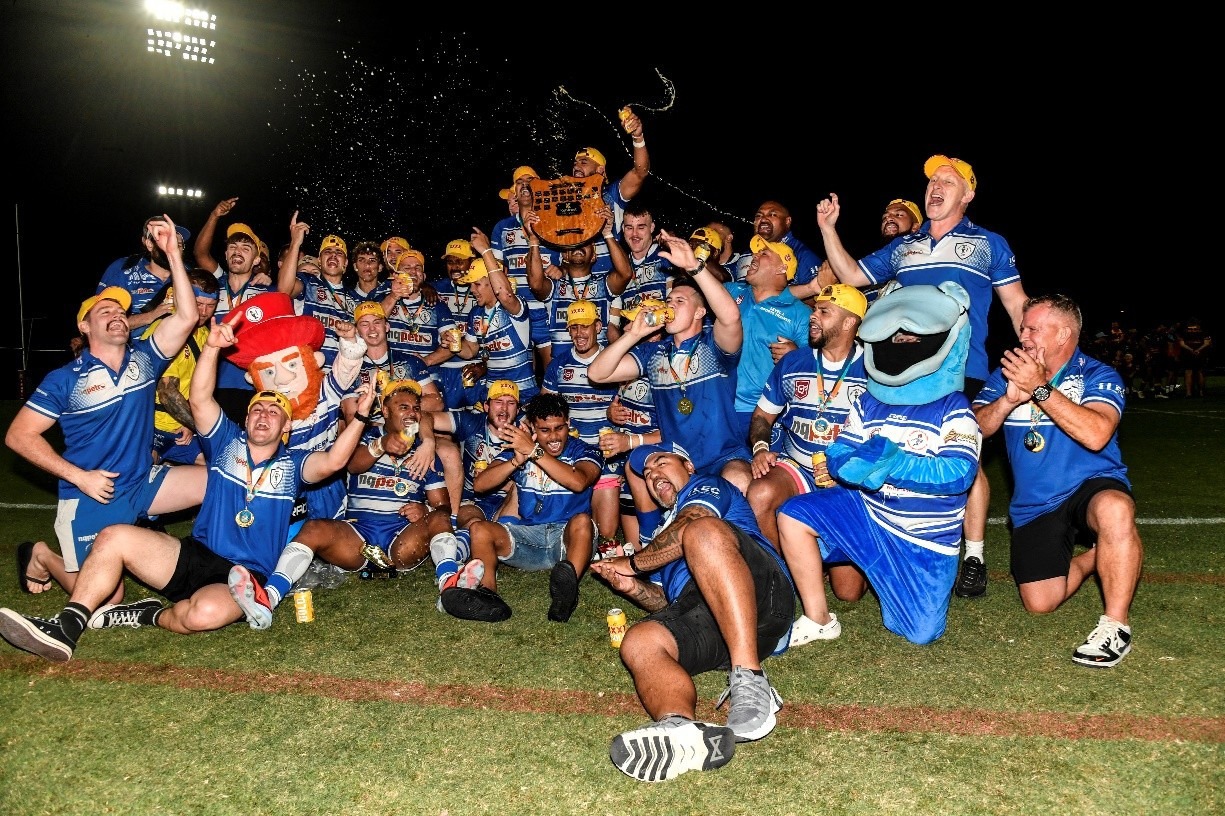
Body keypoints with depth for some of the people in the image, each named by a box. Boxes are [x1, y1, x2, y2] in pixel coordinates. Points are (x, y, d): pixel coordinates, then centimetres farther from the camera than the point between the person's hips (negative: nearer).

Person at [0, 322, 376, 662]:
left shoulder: (292, 465, 7)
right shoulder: (227, 442, 13)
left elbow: (334, 461, -13)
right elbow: (199, 399, -2)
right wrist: (212, 347, -16)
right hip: (193, 556, 3)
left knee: (205, 612, -37)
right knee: (114, 536, -17)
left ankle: (149, 616, -6)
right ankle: (66, 628, -17)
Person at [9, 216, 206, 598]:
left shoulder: (144, 358, 2)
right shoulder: (64, 379, -6)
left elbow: (186, 317, -11)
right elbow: (19, 435, -7)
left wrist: (173, 254, -18)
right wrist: (79, 476, -16)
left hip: (144, 484, 4)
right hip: (91, 497, -4)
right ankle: (41, 556, 26)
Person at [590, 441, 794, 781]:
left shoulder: (708, 486, 24)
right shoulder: (663, 538, 43)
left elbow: (692, 526, 0)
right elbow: (663, 603, 33)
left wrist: (634, 563, 10)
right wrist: (632, 586, 12)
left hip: (763, 595, -5)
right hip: (696, 618, 5)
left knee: (703, 531, -34)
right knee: (638, 642, -25)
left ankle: (750, 681, -44)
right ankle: (683, 727, -58)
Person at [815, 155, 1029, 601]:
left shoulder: (990, 244, 13)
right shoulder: (901, 247, 22)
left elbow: (1016, 305, 11)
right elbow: (851, 275, 19)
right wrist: (828, 230, 10)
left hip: (962, 371, -3)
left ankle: (974, 557, 5)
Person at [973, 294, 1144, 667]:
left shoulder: (1098, 376, -6)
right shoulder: (1005, 376, 6)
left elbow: (1096, 435, -26)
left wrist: (1039, 388, -27)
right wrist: (1009, 399, -22)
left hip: (1092, 487, -4)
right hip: (1034, 507, 4)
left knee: (1114, 509, -40)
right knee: (1040, 604, -7)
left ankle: (1116, 625, -24)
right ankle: (1092, 556, 25)